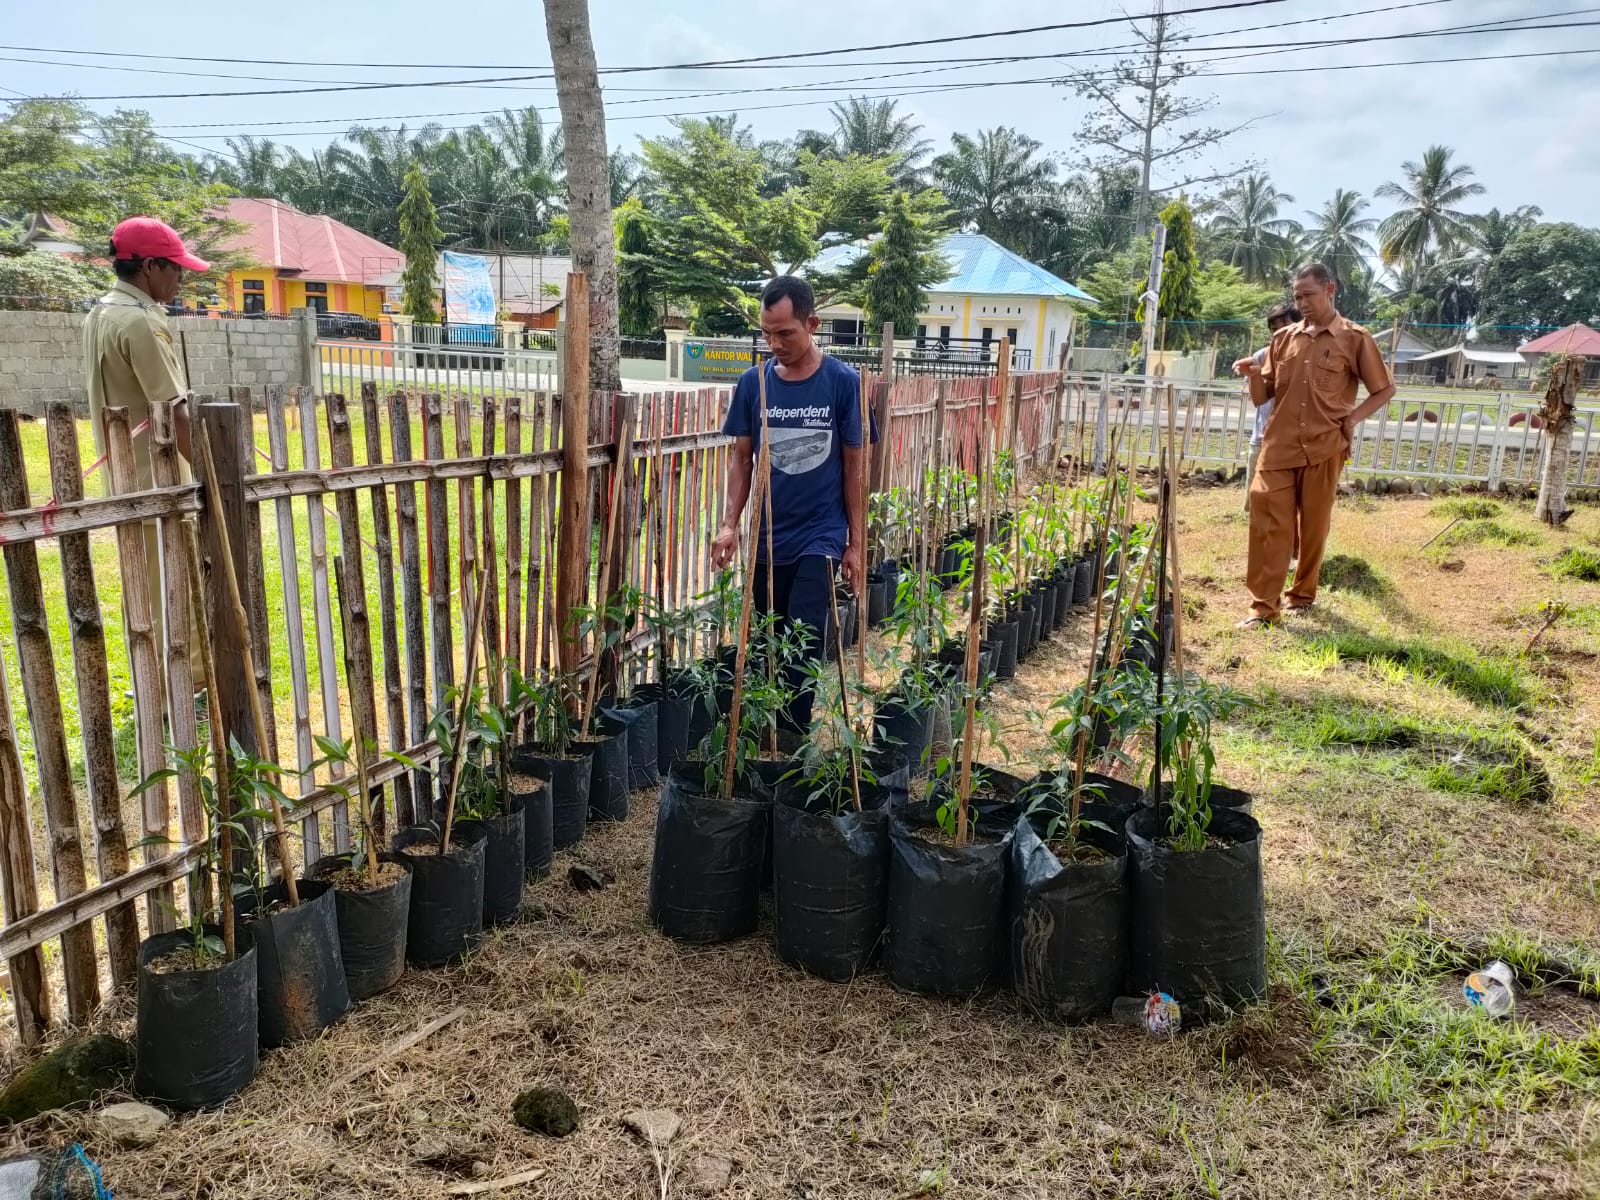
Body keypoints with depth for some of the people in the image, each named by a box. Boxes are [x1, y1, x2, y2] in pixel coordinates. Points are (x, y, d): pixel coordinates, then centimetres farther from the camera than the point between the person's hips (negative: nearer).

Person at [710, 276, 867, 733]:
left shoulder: (843, 382, -7)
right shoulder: (752, 382, 1)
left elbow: (854, 464, -3)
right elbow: (741, 457, 7)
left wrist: (857, 543, -3)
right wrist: (730, 523, -5)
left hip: (821, 537, -3)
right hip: (767, 538, 3)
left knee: (804, 643, -12)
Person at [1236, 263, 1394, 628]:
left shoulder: (1355, 339, 1)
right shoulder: (1283, 338, 9)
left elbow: (1384, 390, 10)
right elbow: (1260, 398, 8)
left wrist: (1353, 419, -3)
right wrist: (1254, 375, -11)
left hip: (1324, 449, -2)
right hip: (1279, 447, 2)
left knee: (1314, 525, 8)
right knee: (1269, 525, -5)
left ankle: (1303, 593, 25)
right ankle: (1264, 605, -3)